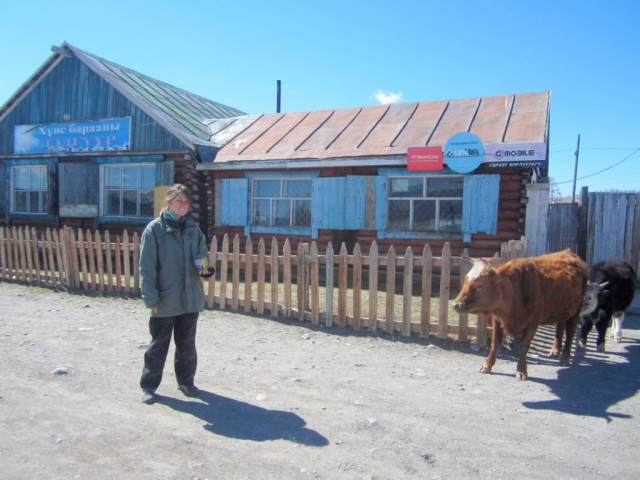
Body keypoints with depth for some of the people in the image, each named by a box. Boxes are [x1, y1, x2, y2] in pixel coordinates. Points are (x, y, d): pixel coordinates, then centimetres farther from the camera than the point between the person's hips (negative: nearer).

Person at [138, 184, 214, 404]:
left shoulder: (193, 228, 6)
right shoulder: (154, 229, -7)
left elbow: (203, 254, 13)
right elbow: (147, 266, -9)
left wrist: (204, 266, -11)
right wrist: (151, 297, -13)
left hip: (191, 297, 4)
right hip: (165, 299, -4)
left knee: (187, 343, 16)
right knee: (158, 344, 9)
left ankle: (186, 381, 32)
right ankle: (149, 386, 24)